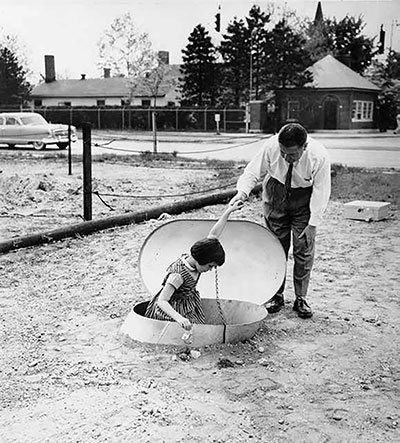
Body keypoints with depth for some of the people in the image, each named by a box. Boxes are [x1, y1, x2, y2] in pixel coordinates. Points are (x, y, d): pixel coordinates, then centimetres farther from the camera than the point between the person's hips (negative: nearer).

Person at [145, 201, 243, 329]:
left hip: (188, 306, 9)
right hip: (171, 309, -9)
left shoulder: (192, 259, -6)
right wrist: (179, 318, -51)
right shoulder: (178, 275, -31)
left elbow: (213, 235, 7)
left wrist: (228, 211, 11)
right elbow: (162, 301, -34)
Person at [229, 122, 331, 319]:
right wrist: (242, 192, -32)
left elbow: (321, 191, -21)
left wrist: (312, 223, -22)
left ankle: (301, 298, 11)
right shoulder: (271, 146, -27)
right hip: (276, 196, 1)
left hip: (304, 200, -1)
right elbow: (254, 170, -14)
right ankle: (276, 295, 17)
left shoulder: (319, 156, -29)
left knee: (304, 249, -2)